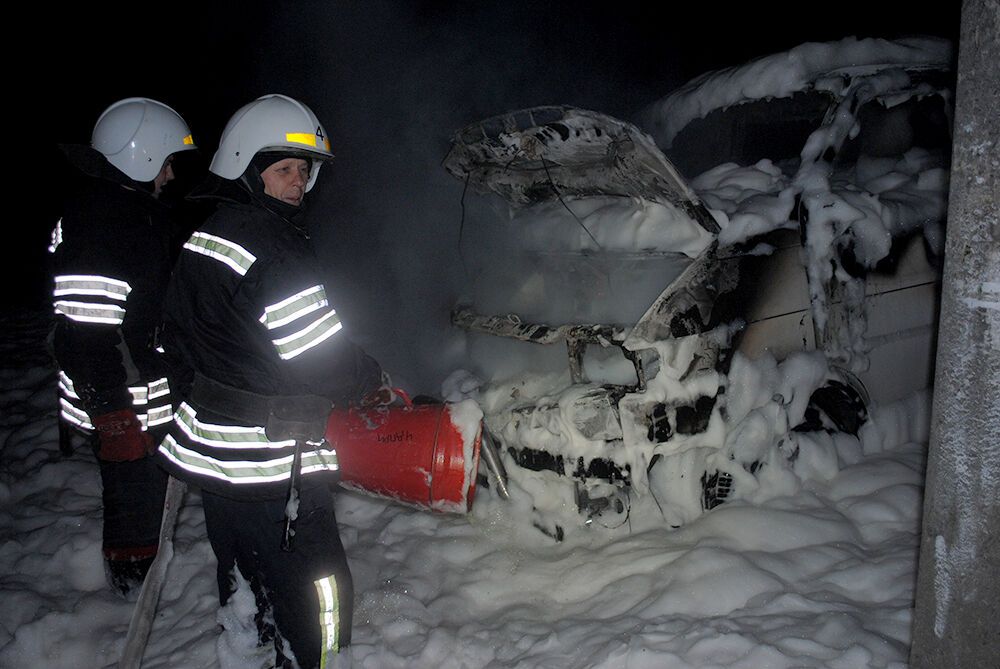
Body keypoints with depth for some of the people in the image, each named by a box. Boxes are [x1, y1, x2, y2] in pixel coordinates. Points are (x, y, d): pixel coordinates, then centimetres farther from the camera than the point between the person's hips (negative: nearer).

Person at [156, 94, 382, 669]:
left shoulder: (200, 232, 9)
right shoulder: (265, 242, -21)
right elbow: (319, 356, -21)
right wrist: (374, 380, -4)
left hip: (212, 447, 10)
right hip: (269, 467, -10)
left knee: (247, 571, 27)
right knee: (319, 593, 0)